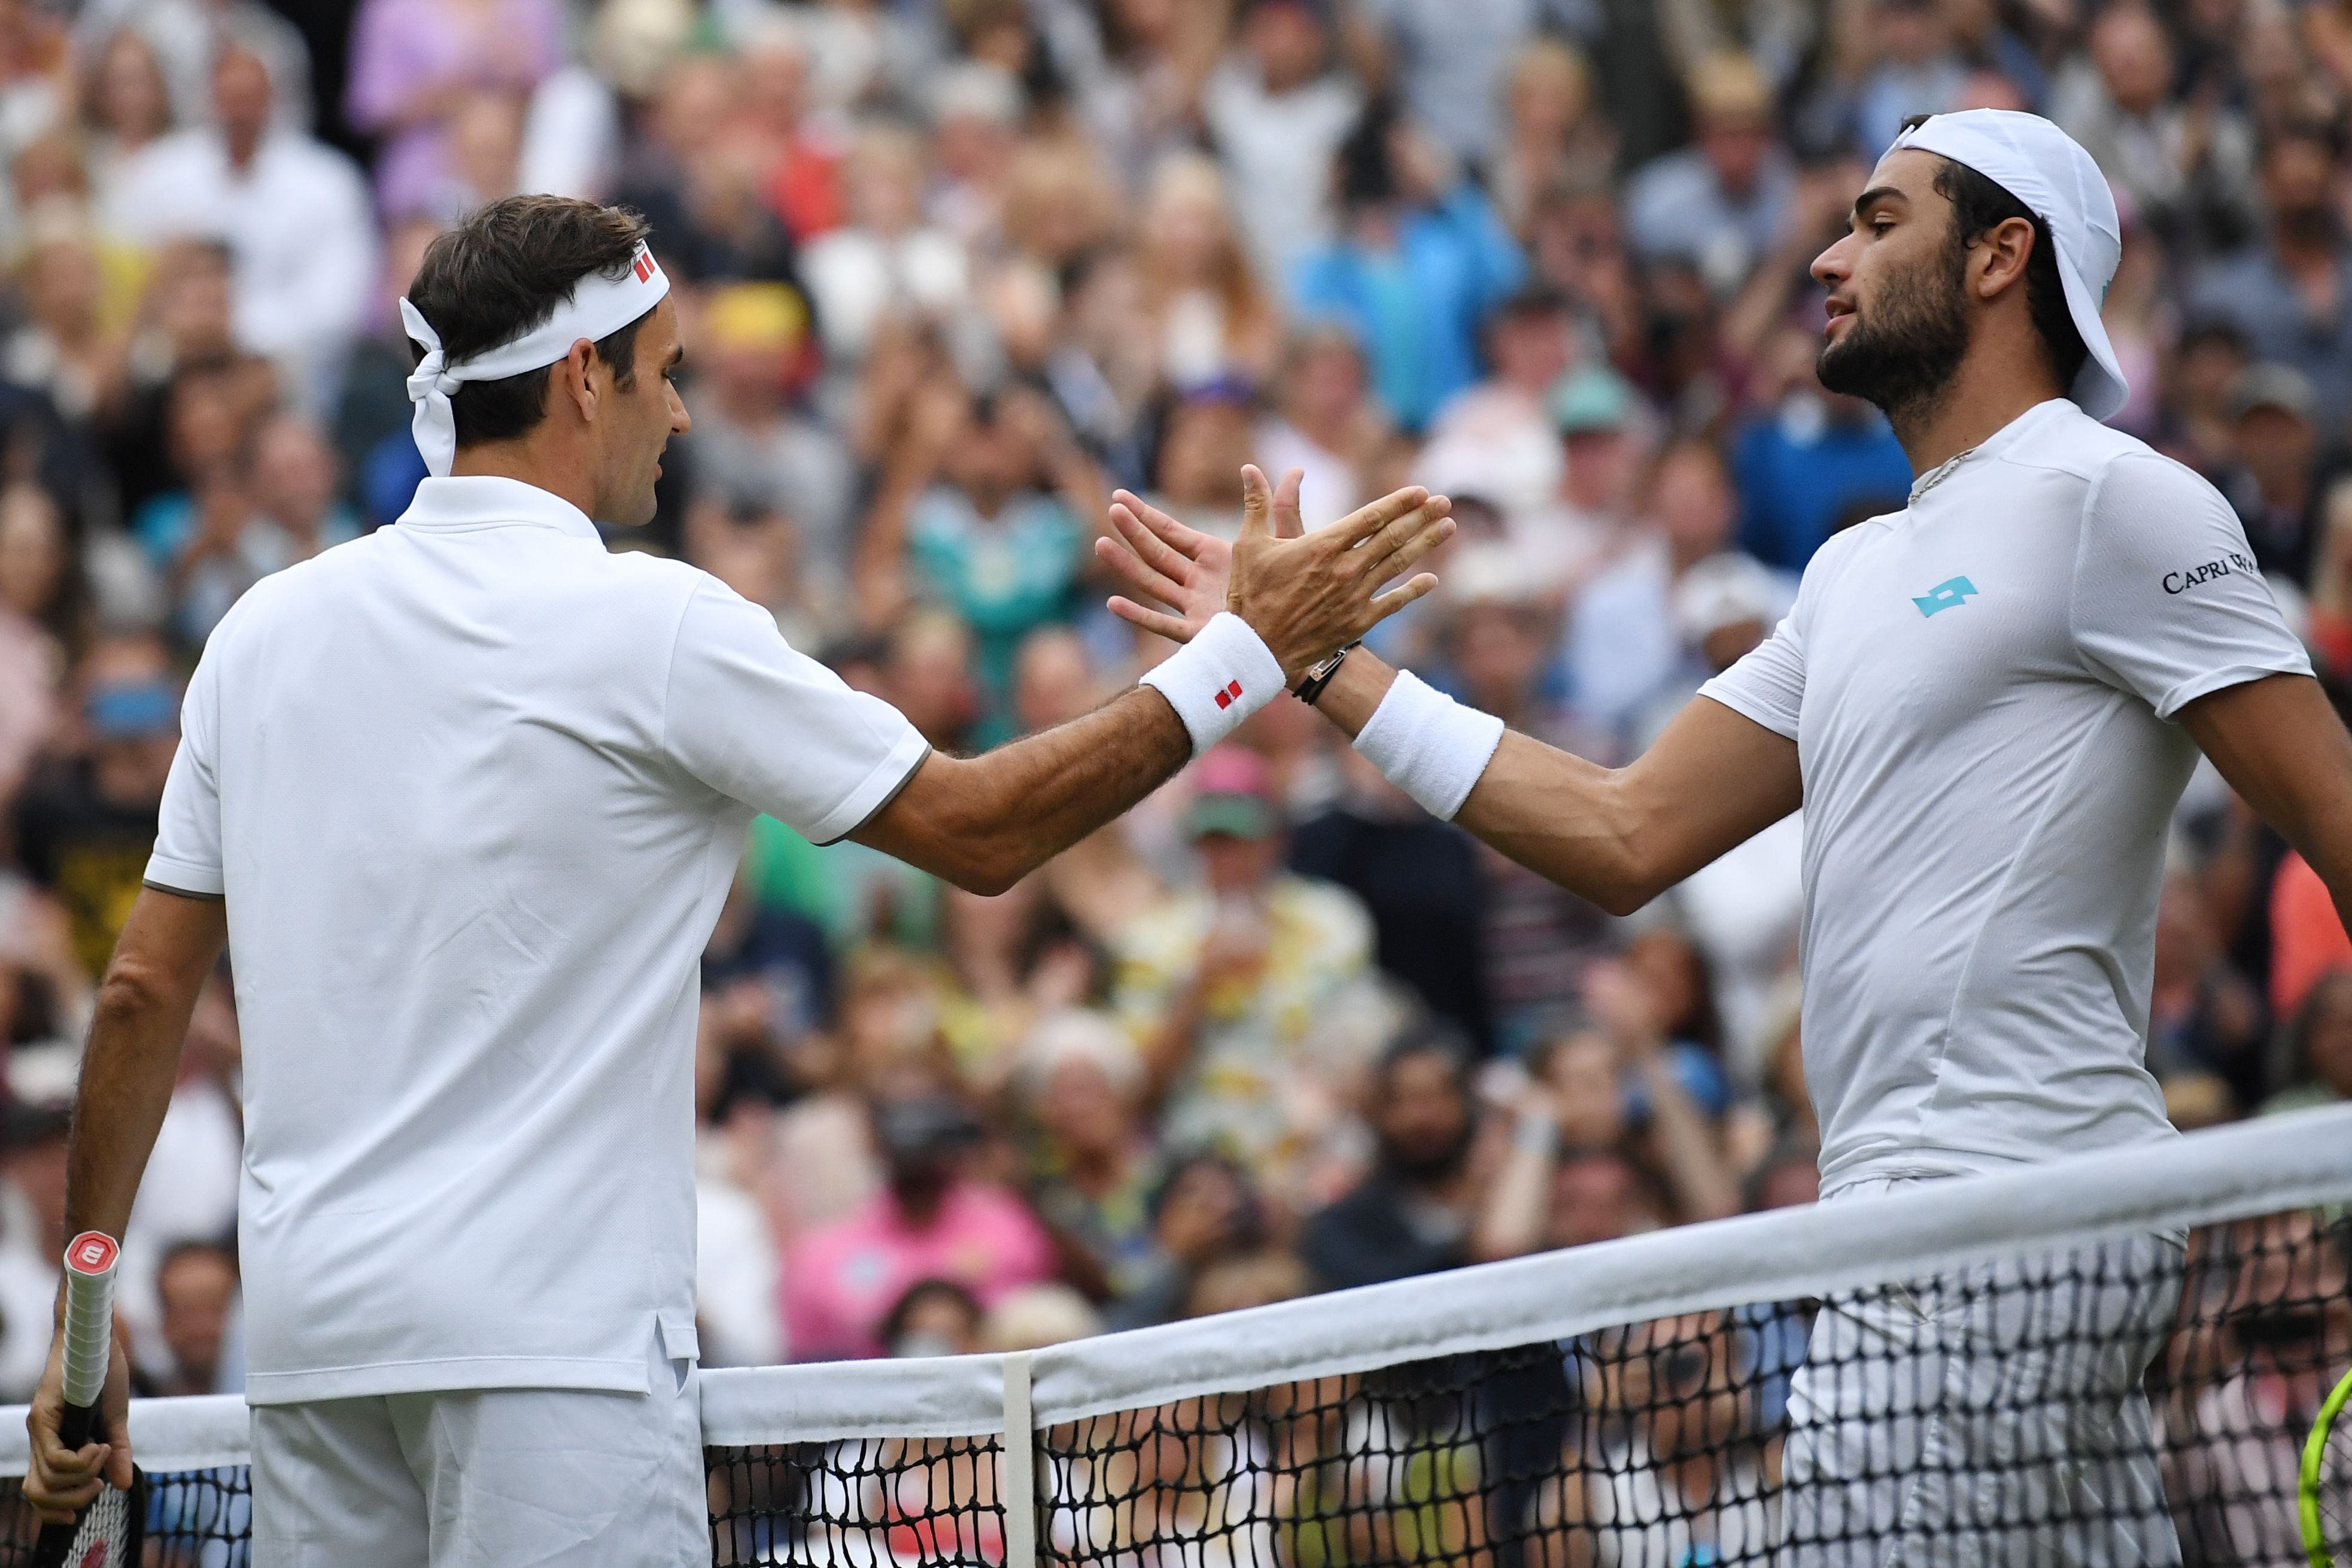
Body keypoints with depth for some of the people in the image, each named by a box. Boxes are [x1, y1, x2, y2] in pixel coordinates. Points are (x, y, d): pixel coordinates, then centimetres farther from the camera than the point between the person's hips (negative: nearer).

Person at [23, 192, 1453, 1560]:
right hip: (546, 1333, -6)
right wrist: (1259, 652, 6)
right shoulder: (649, 626, -7)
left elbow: (145, 990, 11)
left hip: (306, 1340, 6)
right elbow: (982, 830, -1)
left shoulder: (263, 630, 10)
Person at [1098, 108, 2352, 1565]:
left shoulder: (2112, 499, -4)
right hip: (1909, 1213, 8)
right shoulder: (1861, 570, 22)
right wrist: (1315, 657, 20)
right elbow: (1628, 836, 21)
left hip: (2005, 1222, -8)